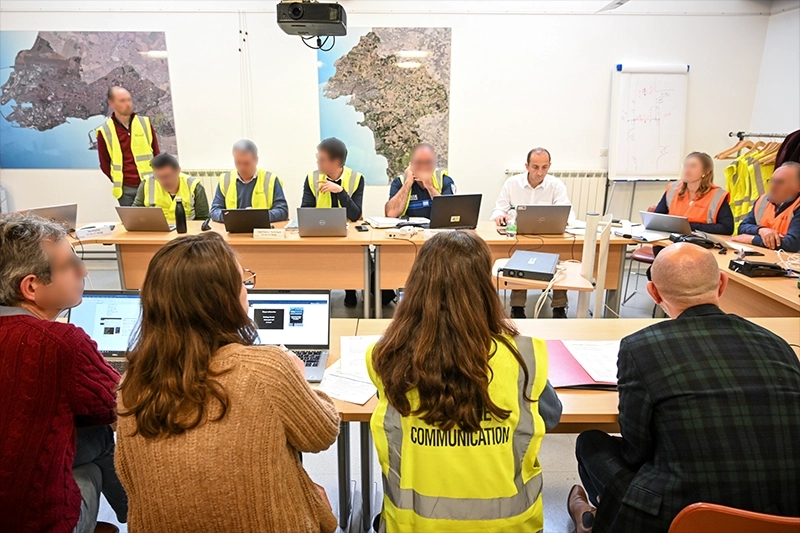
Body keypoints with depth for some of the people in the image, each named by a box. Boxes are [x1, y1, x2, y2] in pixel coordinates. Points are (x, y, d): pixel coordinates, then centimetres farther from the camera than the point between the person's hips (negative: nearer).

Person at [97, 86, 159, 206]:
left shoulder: (145, 124, 5)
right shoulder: (105, 131, 0)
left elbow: (156, 154, 9)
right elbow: (104, 164, 6)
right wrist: (115, 185, 0)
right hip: (125, 189, -1)